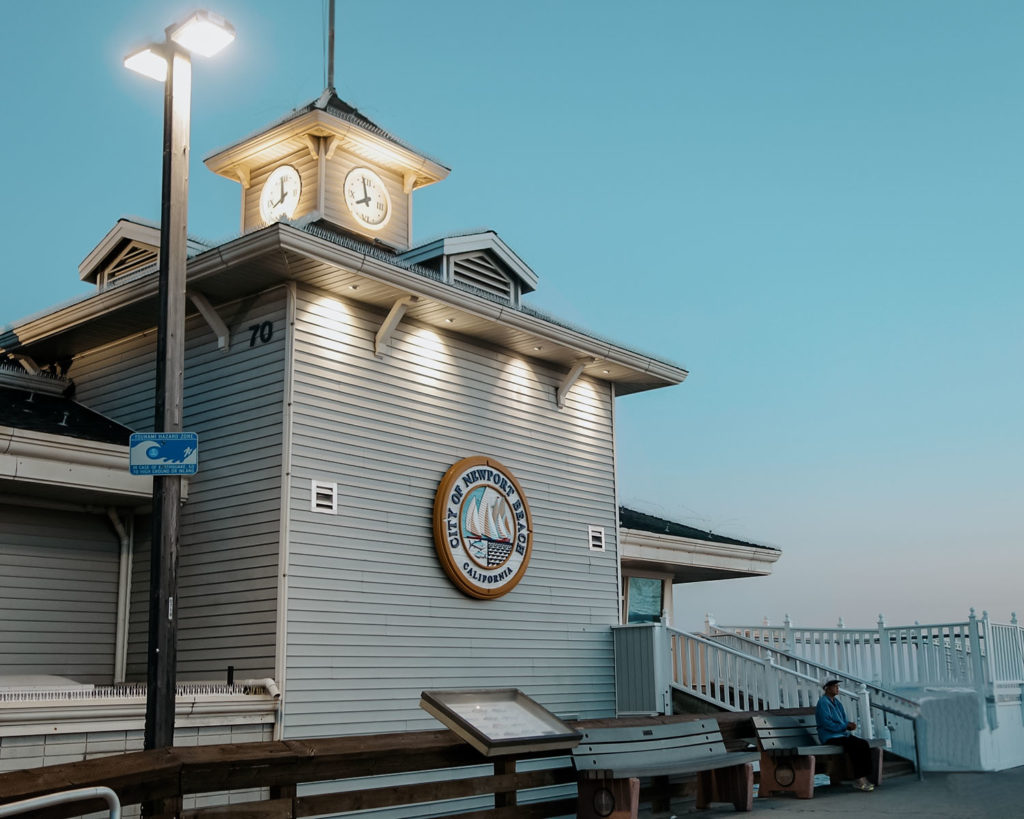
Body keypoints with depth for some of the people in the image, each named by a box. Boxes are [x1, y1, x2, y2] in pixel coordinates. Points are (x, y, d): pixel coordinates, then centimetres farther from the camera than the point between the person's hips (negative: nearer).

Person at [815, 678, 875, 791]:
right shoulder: (823, 702, -10)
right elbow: (827, 724, -18)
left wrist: (850, 724, -4)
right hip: (830, 737, -9)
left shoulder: (836, 702, 17)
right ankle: (859, 780, -21)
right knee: (855, 746, -27)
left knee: (864, 744, -14)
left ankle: (864, 777, -16)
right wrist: (846, 726, -17)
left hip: (842, 734, 9)